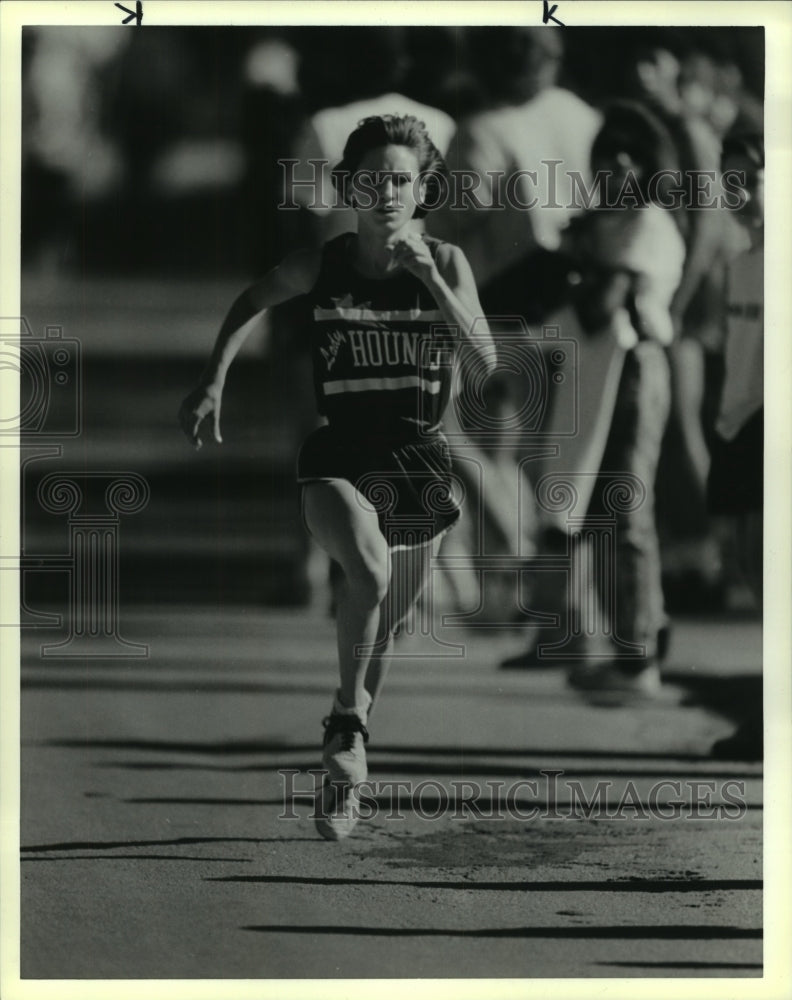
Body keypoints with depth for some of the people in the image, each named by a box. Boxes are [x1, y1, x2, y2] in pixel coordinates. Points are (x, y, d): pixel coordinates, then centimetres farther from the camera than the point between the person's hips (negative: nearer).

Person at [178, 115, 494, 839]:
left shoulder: (446, 263, -4)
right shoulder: (320, 265, -4)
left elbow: (485, 360, -16)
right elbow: (252, 303, 16)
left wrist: (429, 278, -23)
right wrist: (214, 381, 7)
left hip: (420, 460, 2)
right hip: (339, 458, -2)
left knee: (385, 624, 12)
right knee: (368, 571, -32)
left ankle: (343, 780, 32)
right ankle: (347, 724, -12)